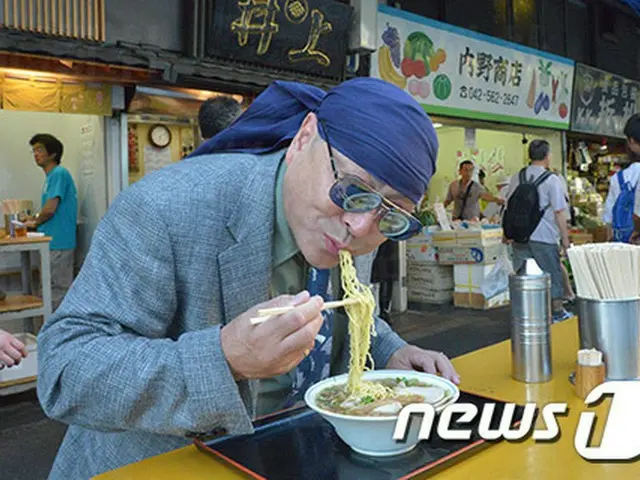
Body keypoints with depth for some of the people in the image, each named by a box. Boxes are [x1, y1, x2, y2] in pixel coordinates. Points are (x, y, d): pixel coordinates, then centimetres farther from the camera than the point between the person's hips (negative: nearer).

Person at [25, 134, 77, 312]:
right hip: (53, 242, 9)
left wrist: (35, 223, -1)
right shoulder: (51, 176, 17)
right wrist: (37, 222, 9)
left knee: (59, 290, -3)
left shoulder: (59, 174, -12)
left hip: (58, 243, -9)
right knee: (55, 289, 15)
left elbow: (50, 209, -18)